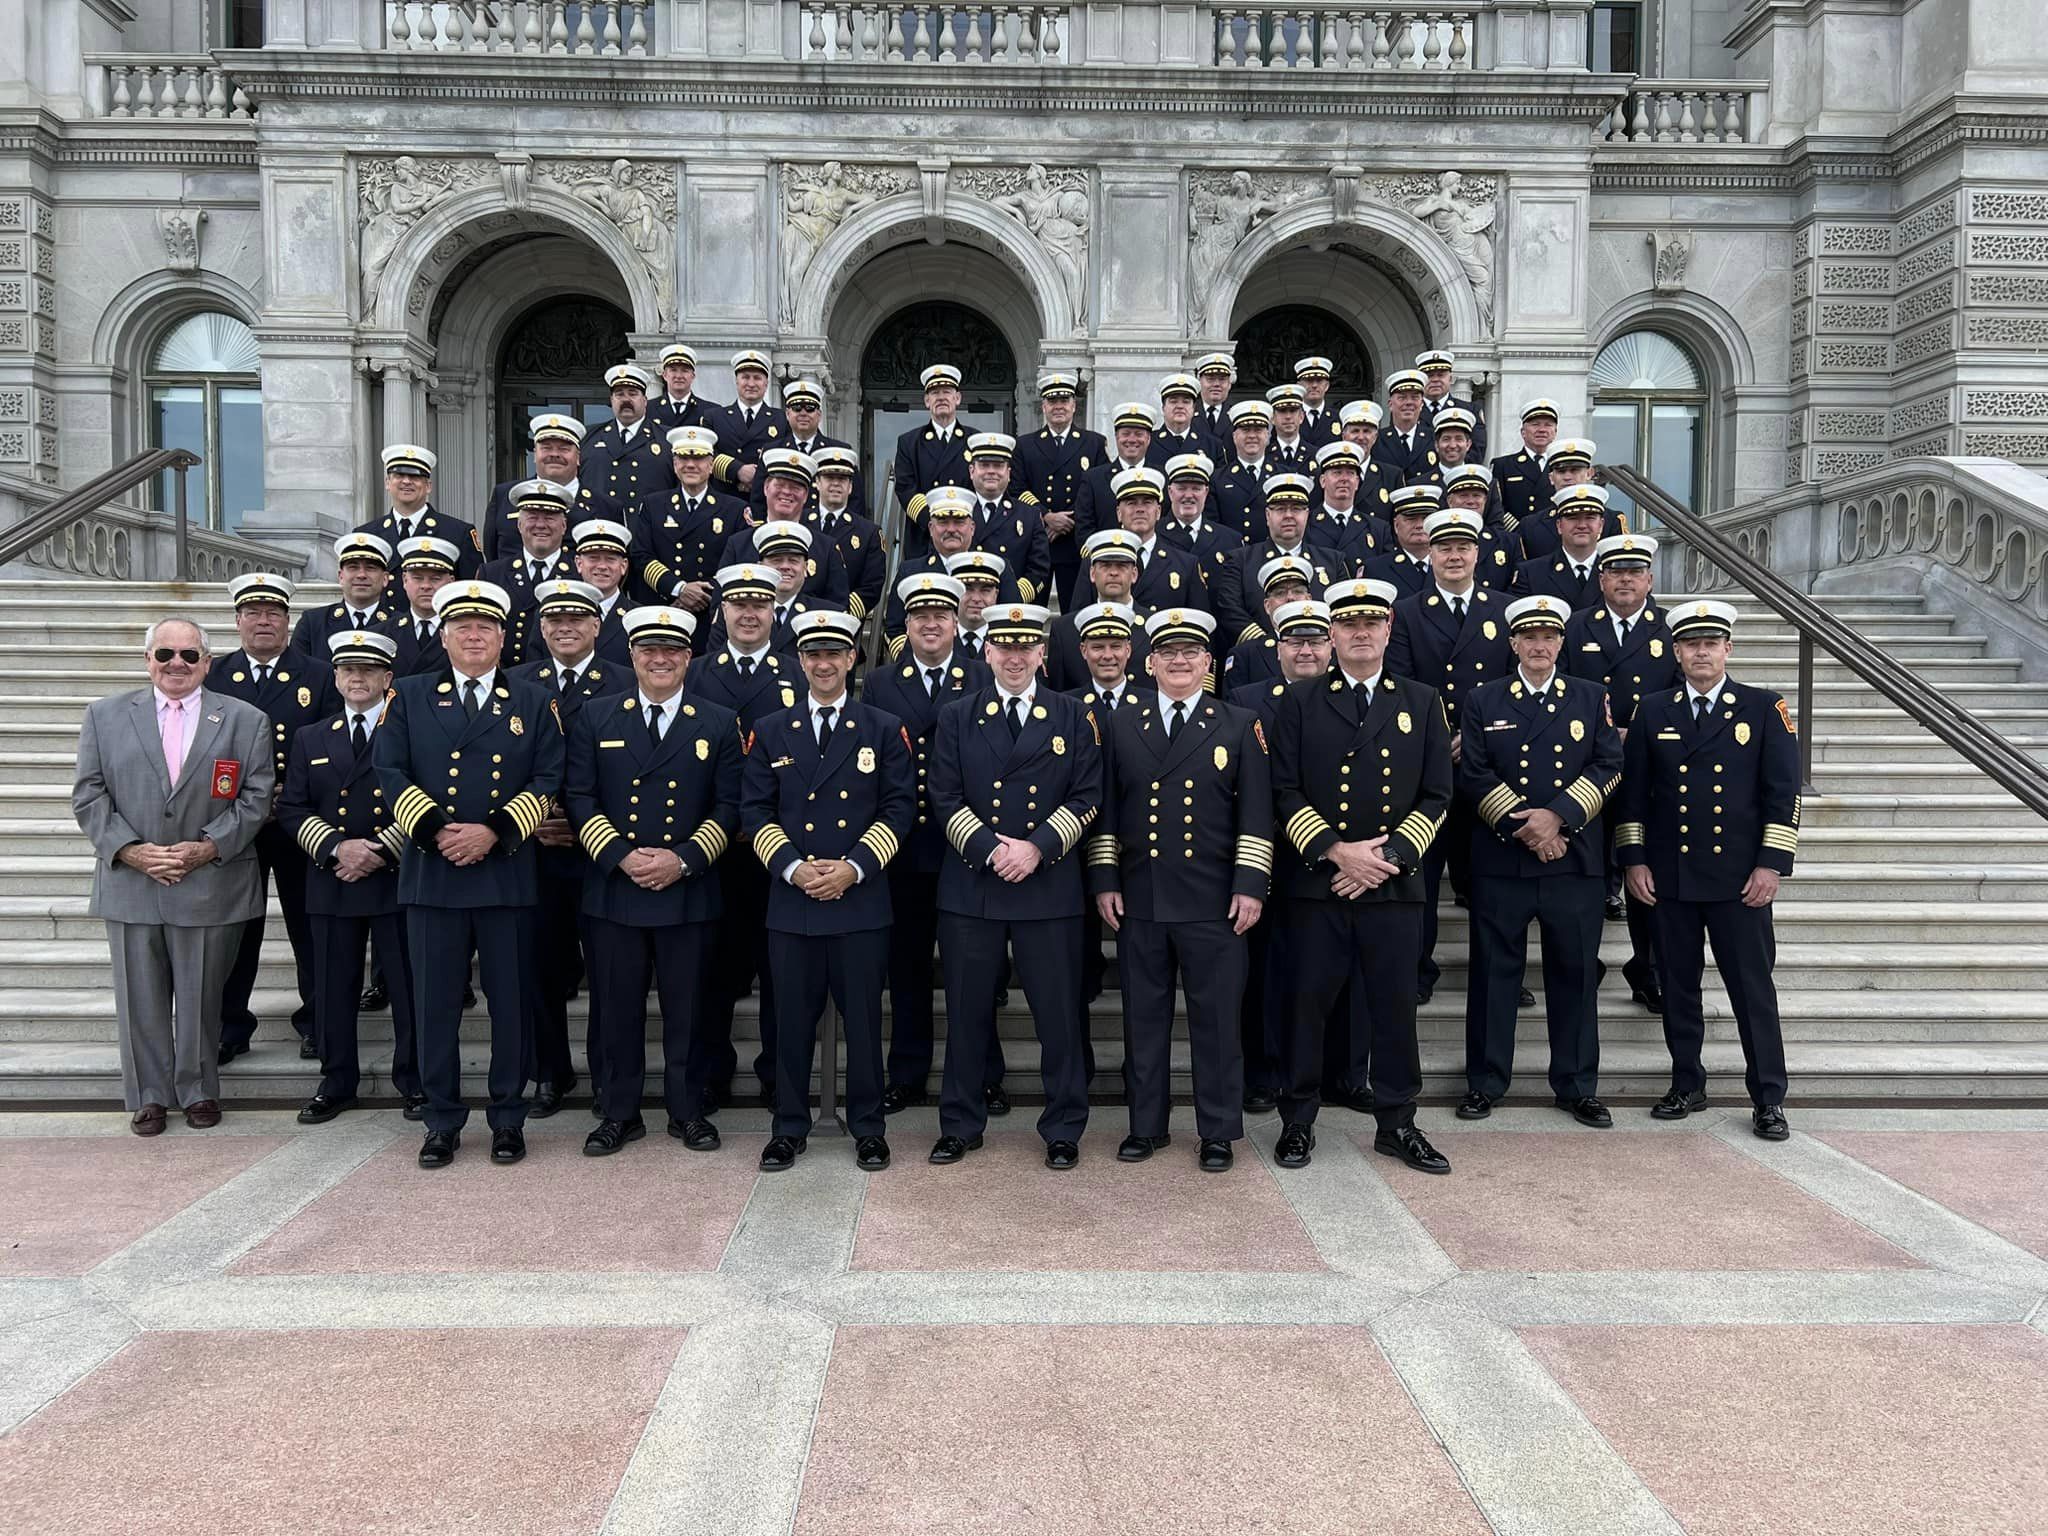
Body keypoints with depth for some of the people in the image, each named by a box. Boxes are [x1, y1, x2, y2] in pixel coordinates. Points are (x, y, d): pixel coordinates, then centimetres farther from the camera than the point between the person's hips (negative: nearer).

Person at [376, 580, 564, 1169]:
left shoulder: (535, 702, 9)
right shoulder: (410, 696, 10)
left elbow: (548, 780, 1)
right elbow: (391, 772, 2)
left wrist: (495, 832, -11)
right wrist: (435, 831, -11)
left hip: (509, 873, 0)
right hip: (430, 872, 1)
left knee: (512, 1001, 4)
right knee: (436, 1003, 5)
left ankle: (508, 1119, 16)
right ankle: (442, 1121, 17)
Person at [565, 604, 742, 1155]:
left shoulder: (720, 724, 6)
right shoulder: (594, 717, 7)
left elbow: (729, 805, 1)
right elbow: (578, 796, 2)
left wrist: (683, 860, -11)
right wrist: (621, 856, -11)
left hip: (689, 892, 0)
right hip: (612, 888, 1)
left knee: (688, 1007, 6)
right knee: (615, 1007, 6)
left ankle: (689, 1111, 20)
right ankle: (618, 1113, 20)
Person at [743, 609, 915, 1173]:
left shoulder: (885, 730, 6)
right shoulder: (770, 733, 9)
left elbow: (899, 808, 0)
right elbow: (754, 811, 5)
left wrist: (854, 867, -12)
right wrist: (792, 868, -10)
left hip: (862, 900, -1)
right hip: (791, 899, 1)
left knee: (864, 1016, 4)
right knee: (793, 1018, 7)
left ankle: (868, 1127, 18)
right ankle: (790, 1126, 20)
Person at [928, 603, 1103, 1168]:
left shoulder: (1074, 717, 6)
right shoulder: (956, 717, 7)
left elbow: (1087, 797, 0)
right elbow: (945, 798, 1)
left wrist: (1037, 847, -12)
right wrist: (991, 850, -12)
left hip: (1050, 887, -1)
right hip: (970, 886, 1)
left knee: (1059, 1013, 4)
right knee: (967, 1012, 8)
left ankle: (1064, 1128, 18)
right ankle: (960, 1125, 23)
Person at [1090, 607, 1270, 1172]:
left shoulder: (1240, 725, 5)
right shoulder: (1122, 725, 10)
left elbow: (1256, 814, 0)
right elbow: (1106, 809, 10)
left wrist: (1250, 885, -7)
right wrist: (1104, 880, 3)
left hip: (1213, 902, -2)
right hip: (1138, 899, 2)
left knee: (1216, 1018, 4)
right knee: (1144, 1016, 9)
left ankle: (1218, 1131, 16)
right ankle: (1146, 1125, 22)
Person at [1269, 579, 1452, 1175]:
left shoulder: (1422, 703, 10)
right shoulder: (1299, 701, 5)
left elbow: (1436, 796, 5)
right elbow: (1285, 791, -1)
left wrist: (1387, 856, -7)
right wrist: (1336, 851, -13)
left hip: (1393, 885, 2)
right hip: (1314, 885, -1)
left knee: (1396, 1007, 7)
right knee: (1307, 1006, 4)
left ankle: (1396, 1124, 21)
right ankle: (1297, 1122, 17)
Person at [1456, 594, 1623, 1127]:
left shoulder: (1591, 698, 10)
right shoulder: (1483, 700, 7)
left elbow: (1608, 766, 1)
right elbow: (1473, 774, -2)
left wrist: (1558, 816, -13)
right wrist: (1522, 828, -11)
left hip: (1575, 860, 1)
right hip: (1500, 860, -1)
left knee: (1576, 974, 7)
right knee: (1494, 972, 4)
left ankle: (1578, 1087, 18)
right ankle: (1484, 1083, 15)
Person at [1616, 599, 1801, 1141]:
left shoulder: (1764, 708, 2)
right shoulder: (1653, 712, 8)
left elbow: (1783, 791, -2)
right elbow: (1633, 791, 9)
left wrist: (1771, 864, -8)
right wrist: (1633, 859, 2)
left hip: (1740, 877, -2)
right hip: (1669, 876, 2)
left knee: (1754, 989, 1)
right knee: (1679, 986, 9)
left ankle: (1768, 1099, 10)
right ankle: (1687, 1086, 22)